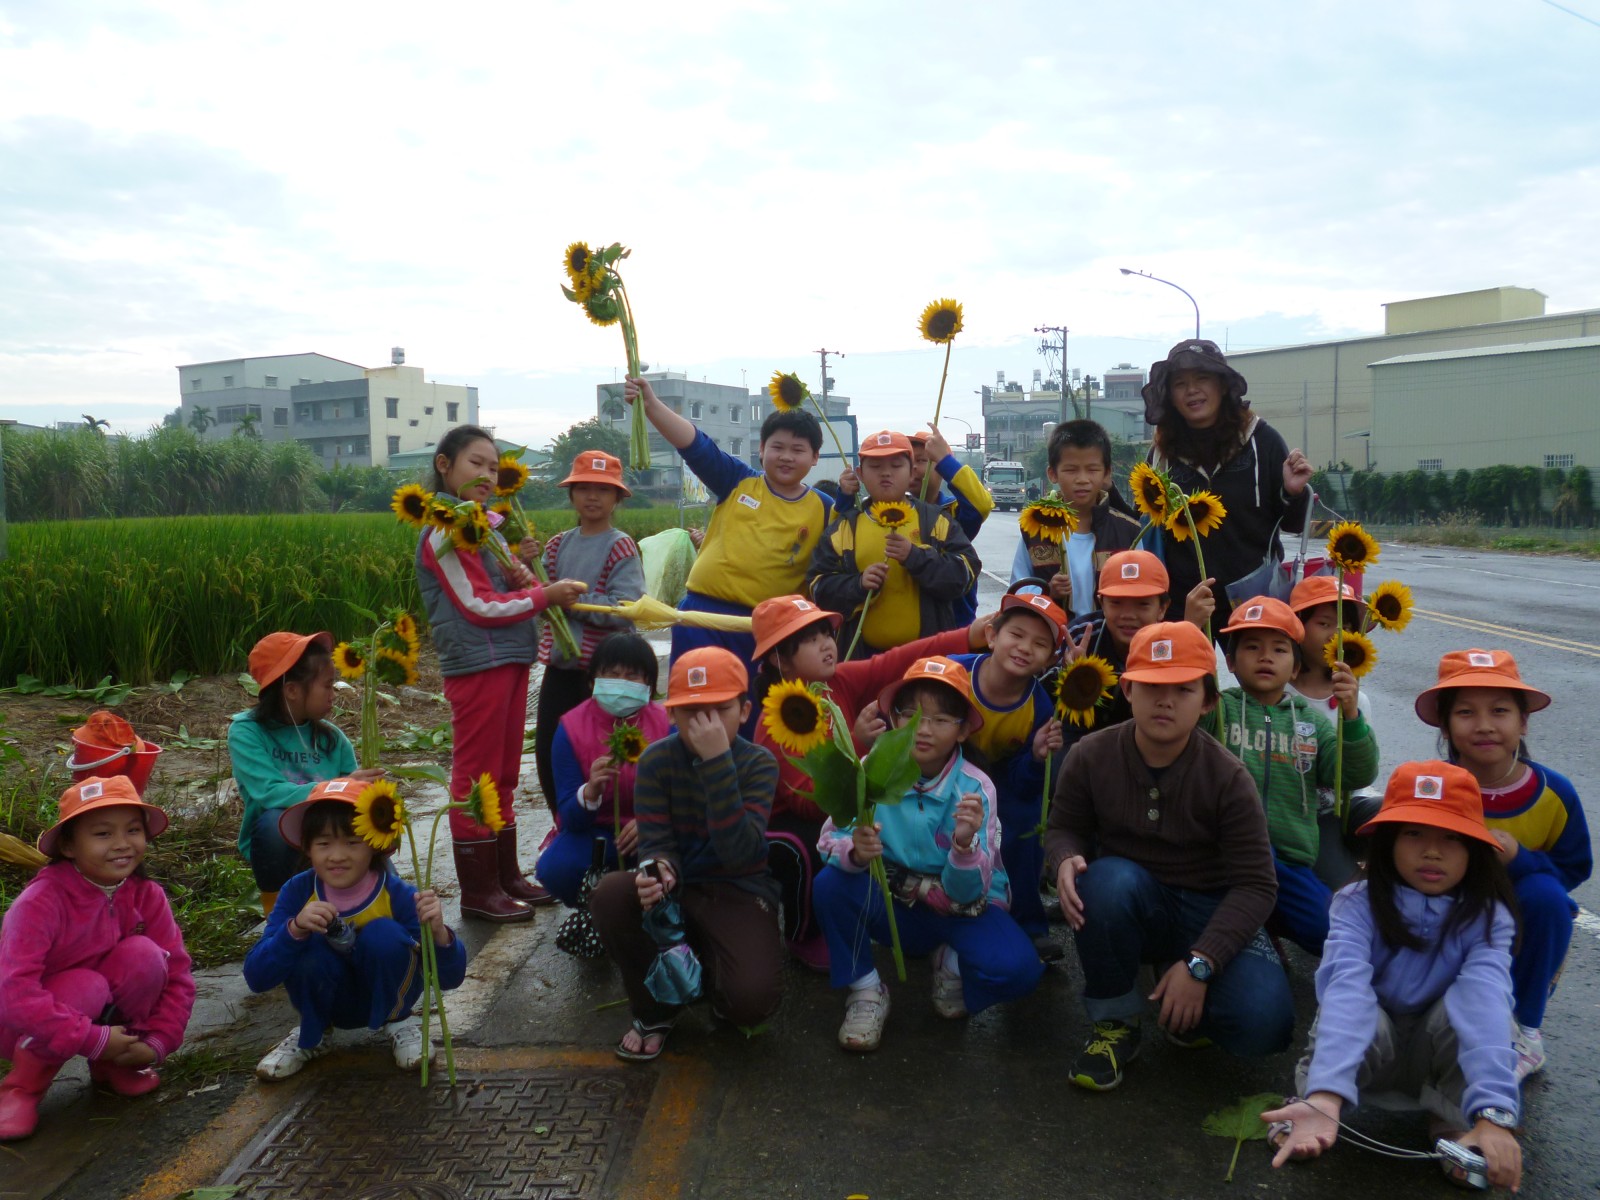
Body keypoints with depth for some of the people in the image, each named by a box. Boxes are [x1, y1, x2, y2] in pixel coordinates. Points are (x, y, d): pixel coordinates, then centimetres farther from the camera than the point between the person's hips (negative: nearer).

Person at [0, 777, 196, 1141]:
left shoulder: (147, 895, -13)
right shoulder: (41, 902, -28)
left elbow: (177, 973, -9)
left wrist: (157, 1043, -20)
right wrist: (94, 1040, -33)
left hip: (108, 1017, 4)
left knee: (144, 954, -24)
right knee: (86, 987, -35)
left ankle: (113, 1066, -2)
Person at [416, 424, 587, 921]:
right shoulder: (443, 531, -11)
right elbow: (478, 607, -15)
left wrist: (520, 577, -1)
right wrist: (545, 594, -12)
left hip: (510, 661, 9)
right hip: (476, 666, -9)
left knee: (503, 776, 15)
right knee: (475, 777, 0)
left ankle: (506, 876, 25)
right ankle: (477, 890, 9)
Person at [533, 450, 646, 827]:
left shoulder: (621, 547, -9)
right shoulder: (558, 545, 7)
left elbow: (625, 608, -19)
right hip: (560, 667, 6)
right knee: (547, 749, 12)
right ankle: (566, 828, 32)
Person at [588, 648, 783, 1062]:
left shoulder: (758, 763, -11)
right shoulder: (656, 760, -6)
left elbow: (738, 852, -25)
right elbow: (656, 842, -10)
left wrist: (716, 761, -31)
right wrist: (658, 870, -36)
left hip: (740, 892, -2)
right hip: (677, 889, 2)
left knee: (751, 1000, -29)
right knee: (610, 893, -30)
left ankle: (712, 967, 12)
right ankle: (655, 1011, -2)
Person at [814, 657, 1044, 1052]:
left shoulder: (975, 789, -18)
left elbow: (966, 894, -22)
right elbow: (830, 839, -22)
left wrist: (965, 844, -43)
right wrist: (855, 852, -45)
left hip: (962, 910, -1)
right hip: (891, 905, 1)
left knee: (1017, 968, -29)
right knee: (831, 883, -28)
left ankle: (953, 965, 8)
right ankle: (865, 991, -3)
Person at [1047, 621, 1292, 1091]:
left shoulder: (1227, 777, -16)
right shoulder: (1091, 756, -13)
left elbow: (1256, 884, -15)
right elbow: (1064, 827, 1)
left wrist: (1198, 965, -25)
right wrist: (1065, 859, -26)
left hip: (1208, 912, -1)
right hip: (1128, 905, 1)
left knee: (1262, 1023, -27)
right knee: (1108, 880, -37)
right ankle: (1115, 1021, -10)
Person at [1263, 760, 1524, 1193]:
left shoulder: (1487, 917, -18)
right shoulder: (1357, 904, -22)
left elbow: (1486, 1004, -36)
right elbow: (1346, 987, -39)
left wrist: (1494, 1114, -52)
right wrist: (1325, 1096, -55)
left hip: (1441, 1057, 1)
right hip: (1370, 1049, -1)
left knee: (1463, 1004, -31)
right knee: (1360, 1015, -35)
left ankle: (1456, 1126, -11)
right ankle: (1310, 1108, -12)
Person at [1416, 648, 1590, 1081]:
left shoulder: (1554, 794, -14)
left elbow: (1574, 869, -6)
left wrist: (1520, 859, -27)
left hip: (1527, 949, 1)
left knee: (1545, 893, -30)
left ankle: (1525, 1033, -11)